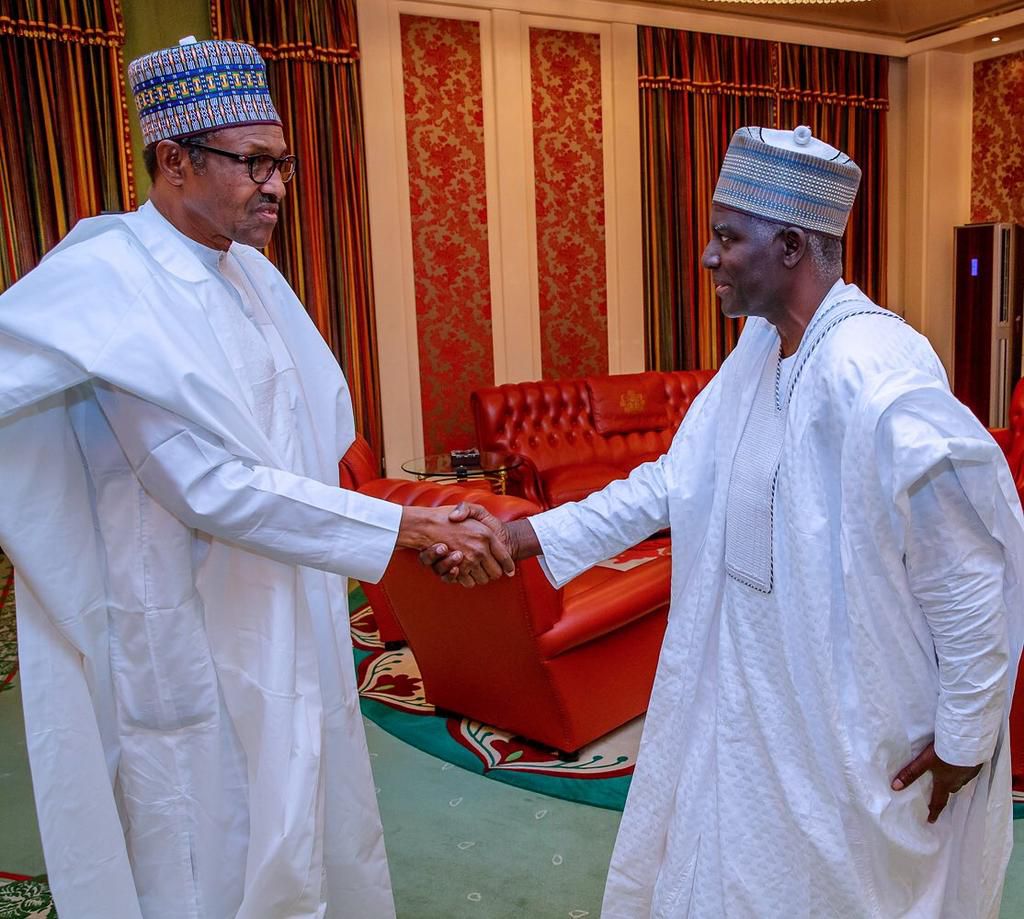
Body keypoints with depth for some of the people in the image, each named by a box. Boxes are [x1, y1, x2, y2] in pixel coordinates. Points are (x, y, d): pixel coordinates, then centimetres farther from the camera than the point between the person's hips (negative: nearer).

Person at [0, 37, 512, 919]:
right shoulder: (106, 285, -21)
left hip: (286, 611, 8)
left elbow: (315, 420, 14)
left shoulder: (251, 272, 4)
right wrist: (408, 526, -26)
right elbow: (211, 488, -27)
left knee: (307, 816, 23)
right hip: (192, 638, -7)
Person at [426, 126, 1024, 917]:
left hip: (849, 728, -7)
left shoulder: (874, 379, -27)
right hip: (744, 701, 7)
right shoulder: (759, 349, -1)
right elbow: (673, 480, 2)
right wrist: (520, 536, -2)